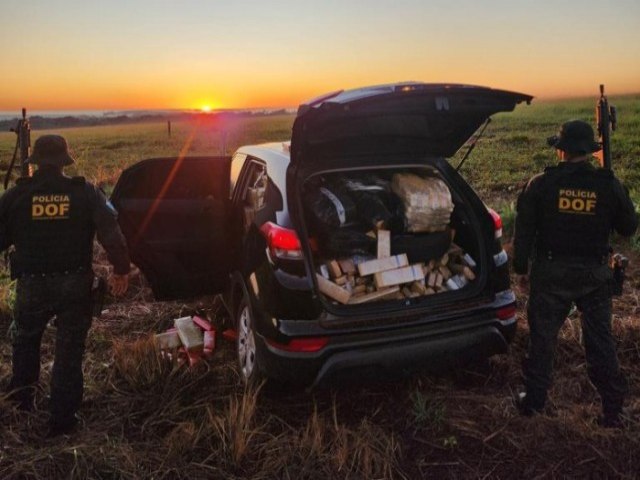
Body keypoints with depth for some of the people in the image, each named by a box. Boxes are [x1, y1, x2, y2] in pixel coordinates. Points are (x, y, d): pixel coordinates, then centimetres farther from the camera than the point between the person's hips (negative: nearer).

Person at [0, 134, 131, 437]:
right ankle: (61, 419, 15)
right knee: (69, 350, 9)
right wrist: (121, 270, -4)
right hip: (75, 284, -1)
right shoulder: (86, 193, -8)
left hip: (32, 284, 1)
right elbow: (112, 235, -14)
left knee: (25, 339, 28)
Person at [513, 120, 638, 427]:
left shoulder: (540, 185, -9)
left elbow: (524, 231, -6)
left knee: (542, 337, 11)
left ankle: (534, 400, 22)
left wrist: (521, 268, 5)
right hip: (595, 275, 1)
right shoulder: (609, 185, -7)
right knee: (600, 340, 12)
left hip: (551, 273, -1)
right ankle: (613, 409, 20)